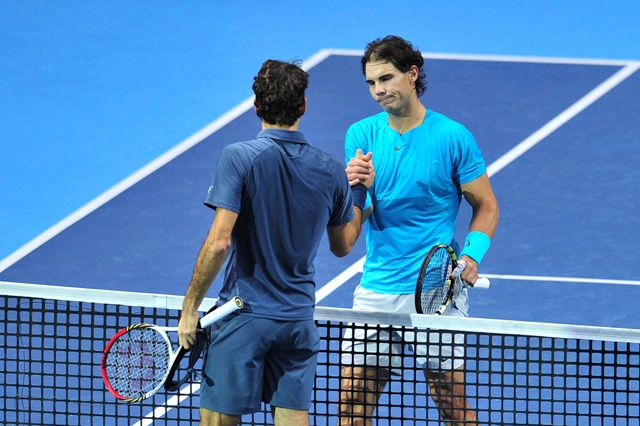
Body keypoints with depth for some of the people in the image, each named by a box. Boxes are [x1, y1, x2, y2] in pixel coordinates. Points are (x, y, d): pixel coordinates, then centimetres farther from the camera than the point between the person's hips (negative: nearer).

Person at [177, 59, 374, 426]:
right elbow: (343, 245, 15)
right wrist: (360, 191, 26)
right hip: (299, 320, 4)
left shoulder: (239, 158, -12)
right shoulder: (331, 171, 1)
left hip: (243, 316, -4)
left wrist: (190, 307, -11)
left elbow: (219, 242, -18)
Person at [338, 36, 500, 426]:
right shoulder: (362, 135, 5)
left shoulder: (453, 137, -4)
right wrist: (355, 187, -22)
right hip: (377, 288, 3)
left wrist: (471, 255, -14)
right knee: (353, 395, 0)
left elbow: (486, 207, 3)